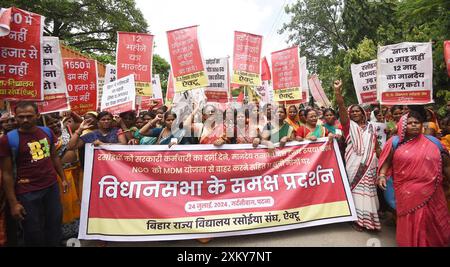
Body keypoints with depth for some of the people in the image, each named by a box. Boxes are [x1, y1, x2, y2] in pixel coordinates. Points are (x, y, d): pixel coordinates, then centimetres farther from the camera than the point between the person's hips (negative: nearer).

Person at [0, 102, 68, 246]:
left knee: (55, 226, 18)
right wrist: (13, 202, -10)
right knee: (33, 232, 12)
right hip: (28, 192, -4)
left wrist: (63, 178, 12)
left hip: (52, 187, 4)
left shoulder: (47, 132, 2)